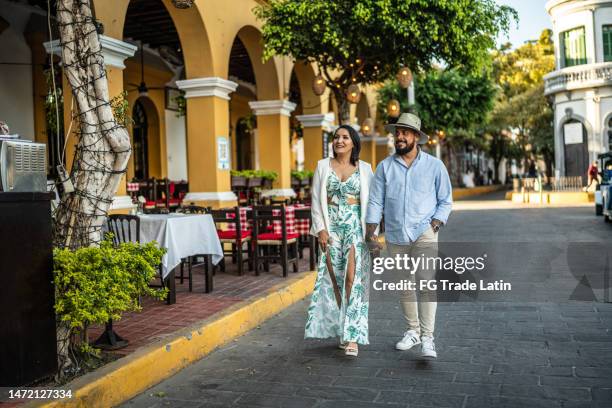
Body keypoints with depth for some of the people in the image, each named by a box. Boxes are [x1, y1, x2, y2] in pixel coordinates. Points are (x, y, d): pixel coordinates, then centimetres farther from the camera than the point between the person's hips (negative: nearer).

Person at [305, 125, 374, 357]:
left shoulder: (364, 168, 6)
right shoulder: (323, 166, 8)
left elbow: (371, 202, 5)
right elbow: (316, 201, 5)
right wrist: (320, 228, -5)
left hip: (355, 226, -1)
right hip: (331, 226, 2)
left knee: (353, 277, -12)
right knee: (335, 279, 4)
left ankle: (352, 337, -11)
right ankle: (344, 329, 18)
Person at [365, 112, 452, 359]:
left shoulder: (435, 166, 1)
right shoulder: (385, 167, 4)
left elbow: (446, 201, 5)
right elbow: (376, 202, 3)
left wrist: (434, 226, -9)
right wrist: (370, 234, -5)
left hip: (424, 234, -2)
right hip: (395, 237, 3)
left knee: (426, 283, -14)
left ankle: (427, 338, -9)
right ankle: (412, 331, 27)